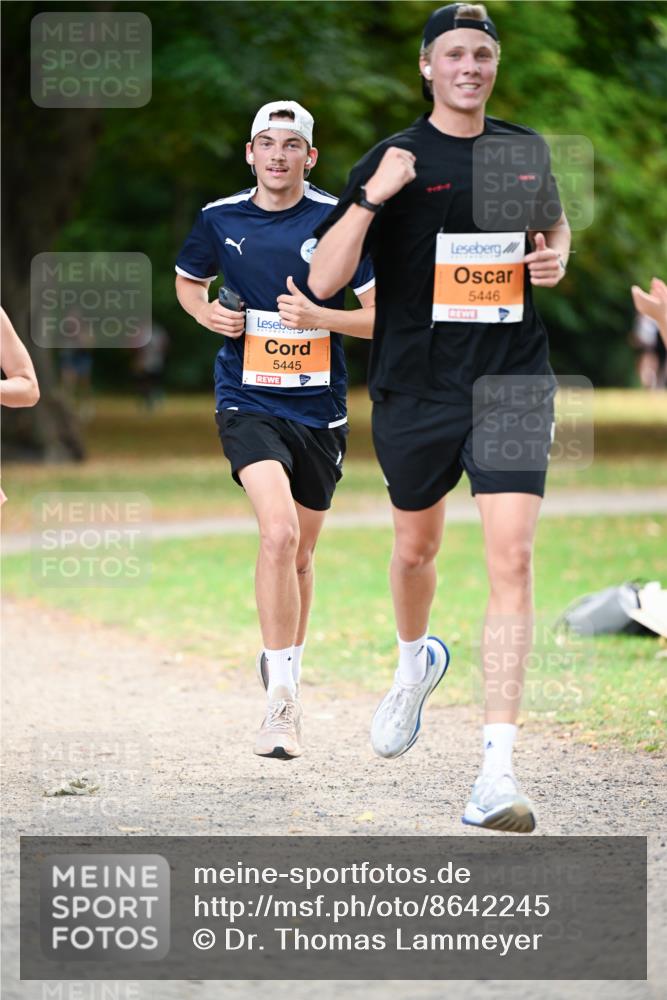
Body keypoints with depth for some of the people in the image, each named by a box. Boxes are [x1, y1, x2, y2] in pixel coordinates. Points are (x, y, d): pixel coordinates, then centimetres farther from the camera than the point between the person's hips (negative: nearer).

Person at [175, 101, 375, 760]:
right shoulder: (220, 219, 1)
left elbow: (381, 315, -3)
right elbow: (188, 280, 22)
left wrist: (318, 317, -20)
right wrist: (206, 313, 0)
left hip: (320, 408, 1)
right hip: (248, 402, -1)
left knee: (299, 551, 14)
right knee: (278, 530, -23)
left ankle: (284, 666, 40)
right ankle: (283, 699, -21)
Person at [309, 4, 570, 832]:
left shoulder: (527, 152, 6)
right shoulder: (395, 161, -6)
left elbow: (552, 222, 27)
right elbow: (323, 281, -12)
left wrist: (556, 258, 4)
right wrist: (372, 196, -24)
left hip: (511, 384, 1)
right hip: (416, 388, -1)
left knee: (511, 558, -13)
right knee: (415, 548, 17)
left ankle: (498, 770, -17)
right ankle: (416, 663, 53)